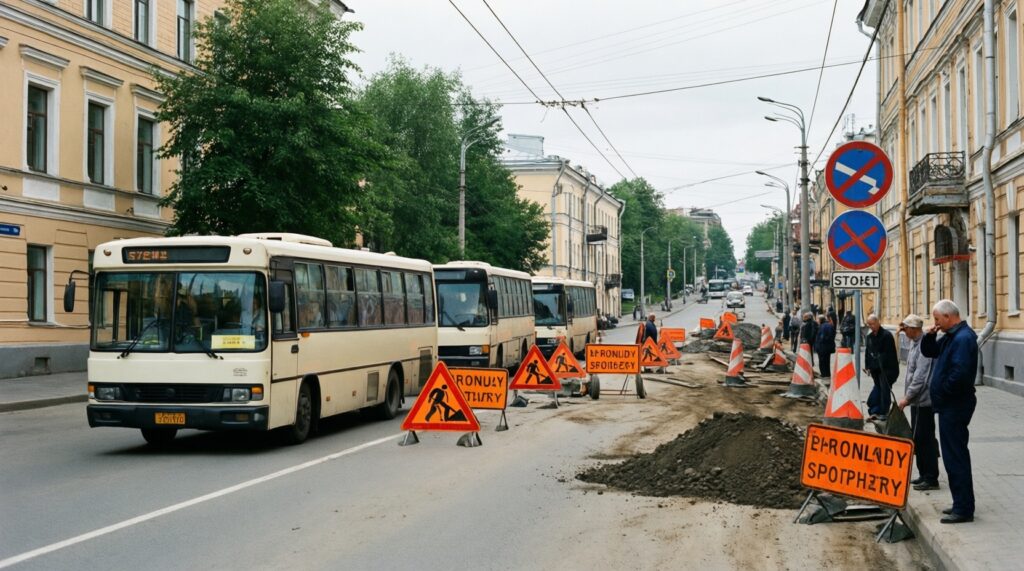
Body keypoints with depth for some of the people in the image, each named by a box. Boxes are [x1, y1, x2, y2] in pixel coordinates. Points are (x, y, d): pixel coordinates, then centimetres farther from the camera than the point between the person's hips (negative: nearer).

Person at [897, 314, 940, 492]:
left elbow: (920, 376, -23)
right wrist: (908, 396, 17)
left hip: (923, 400, -10)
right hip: (918, 400, 10)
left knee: (924, 439, -6)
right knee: (918, 439, 15)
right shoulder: (915, 343, 12)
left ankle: (931, 478, 0)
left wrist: (907, 397, -20)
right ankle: (924, 474, 24)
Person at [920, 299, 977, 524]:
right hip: (950, 405, 11)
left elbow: (960, 373, -29)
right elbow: (928, 352, 24)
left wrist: (942, 392, -16)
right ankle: (961, 503, 24)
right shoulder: (952, 336, 14)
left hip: (955, 405, -11)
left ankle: (964, 509, -3)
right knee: (954, 455, 16)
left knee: (956, 457, -7)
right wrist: (930, 336, 5)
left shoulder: (963, 338, -19)